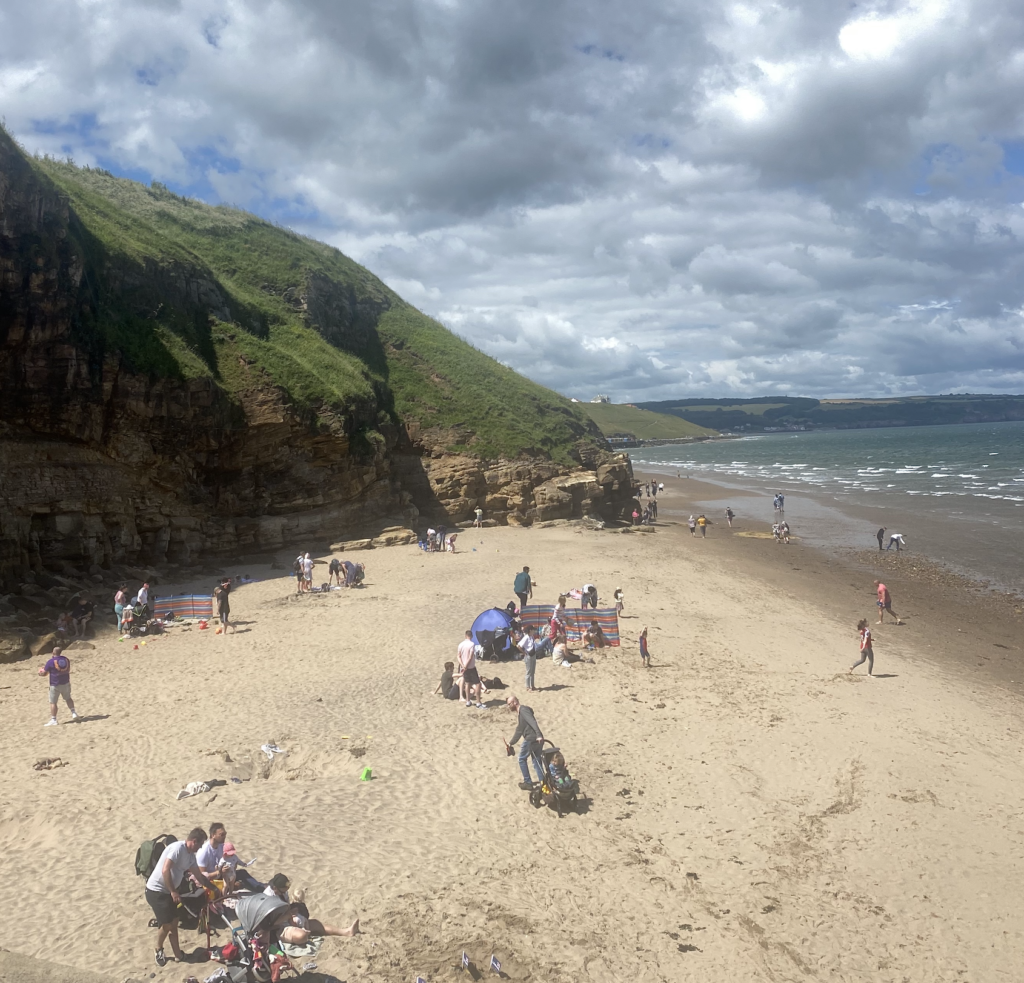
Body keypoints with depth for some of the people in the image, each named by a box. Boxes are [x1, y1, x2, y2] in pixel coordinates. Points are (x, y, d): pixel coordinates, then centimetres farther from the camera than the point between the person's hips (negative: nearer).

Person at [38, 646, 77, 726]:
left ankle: (53, 720, 2)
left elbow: (44, 673, -6)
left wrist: (41, 670, 17)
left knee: (53, 702, 3)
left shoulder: (50, 662, -13)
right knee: (68, 698, 23)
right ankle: (74, 713, 19)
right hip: (66, 683, 5)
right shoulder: (66, 659, 2)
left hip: (55, 685, -5)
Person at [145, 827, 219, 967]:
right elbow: (165, 871, -28)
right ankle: (159, 950, 21)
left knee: (174, 924, 11)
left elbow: (199, 875, 19)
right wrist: (173, 892, -24)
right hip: (156, 891, -9)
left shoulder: (191, 855, 8)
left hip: (167, 892, 9)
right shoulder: (178, 848, -21)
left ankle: (178, 954, 20)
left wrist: (214, 889, 22)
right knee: (167, 925, -3)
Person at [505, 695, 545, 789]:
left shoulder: (523, 710, -8)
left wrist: (539, 735, -36)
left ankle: (527, 782, 14)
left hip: (531, 740, -9)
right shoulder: (521, 713, 23)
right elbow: (519, 731, 30)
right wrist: (511, 743, 31)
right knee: (537, 762, 12)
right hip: (537, 740, 9)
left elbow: (533, 722, -24)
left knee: (522, 759, 9)